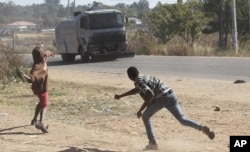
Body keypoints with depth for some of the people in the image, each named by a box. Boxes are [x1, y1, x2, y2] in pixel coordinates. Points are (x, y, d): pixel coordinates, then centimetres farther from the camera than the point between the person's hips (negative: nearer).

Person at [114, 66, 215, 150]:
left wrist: (141, 110, -12)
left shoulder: (138, 81, -1)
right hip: (171, 95, 8)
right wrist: (121, 96, 51)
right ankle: (202, 128, -21)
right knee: (182, 119, 4)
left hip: (161, 98, -8)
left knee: (145, 117, 15)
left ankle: (153, 143, 10)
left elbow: (150, 94, -16)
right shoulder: (144, 78, 27)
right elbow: (137, 90, 46)